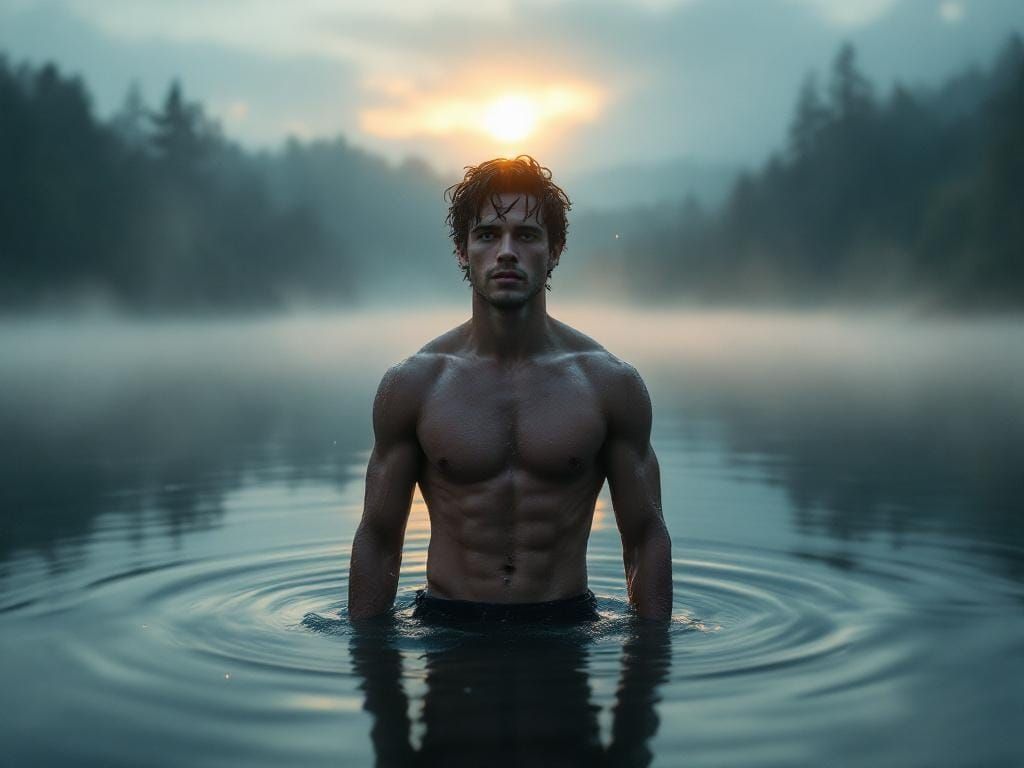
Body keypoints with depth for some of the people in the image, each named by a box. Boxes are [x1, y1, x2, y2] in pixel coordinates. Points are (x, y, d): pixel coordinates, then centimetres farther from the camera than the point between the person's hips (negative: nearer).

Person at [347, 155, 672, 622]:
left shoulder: (611, 384, 1)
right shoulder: (413, 384, 1)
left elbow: (646, 539, 6)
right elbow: (377, 539, 6)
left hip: (566, 631, 1)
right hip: (447, 625, 0)